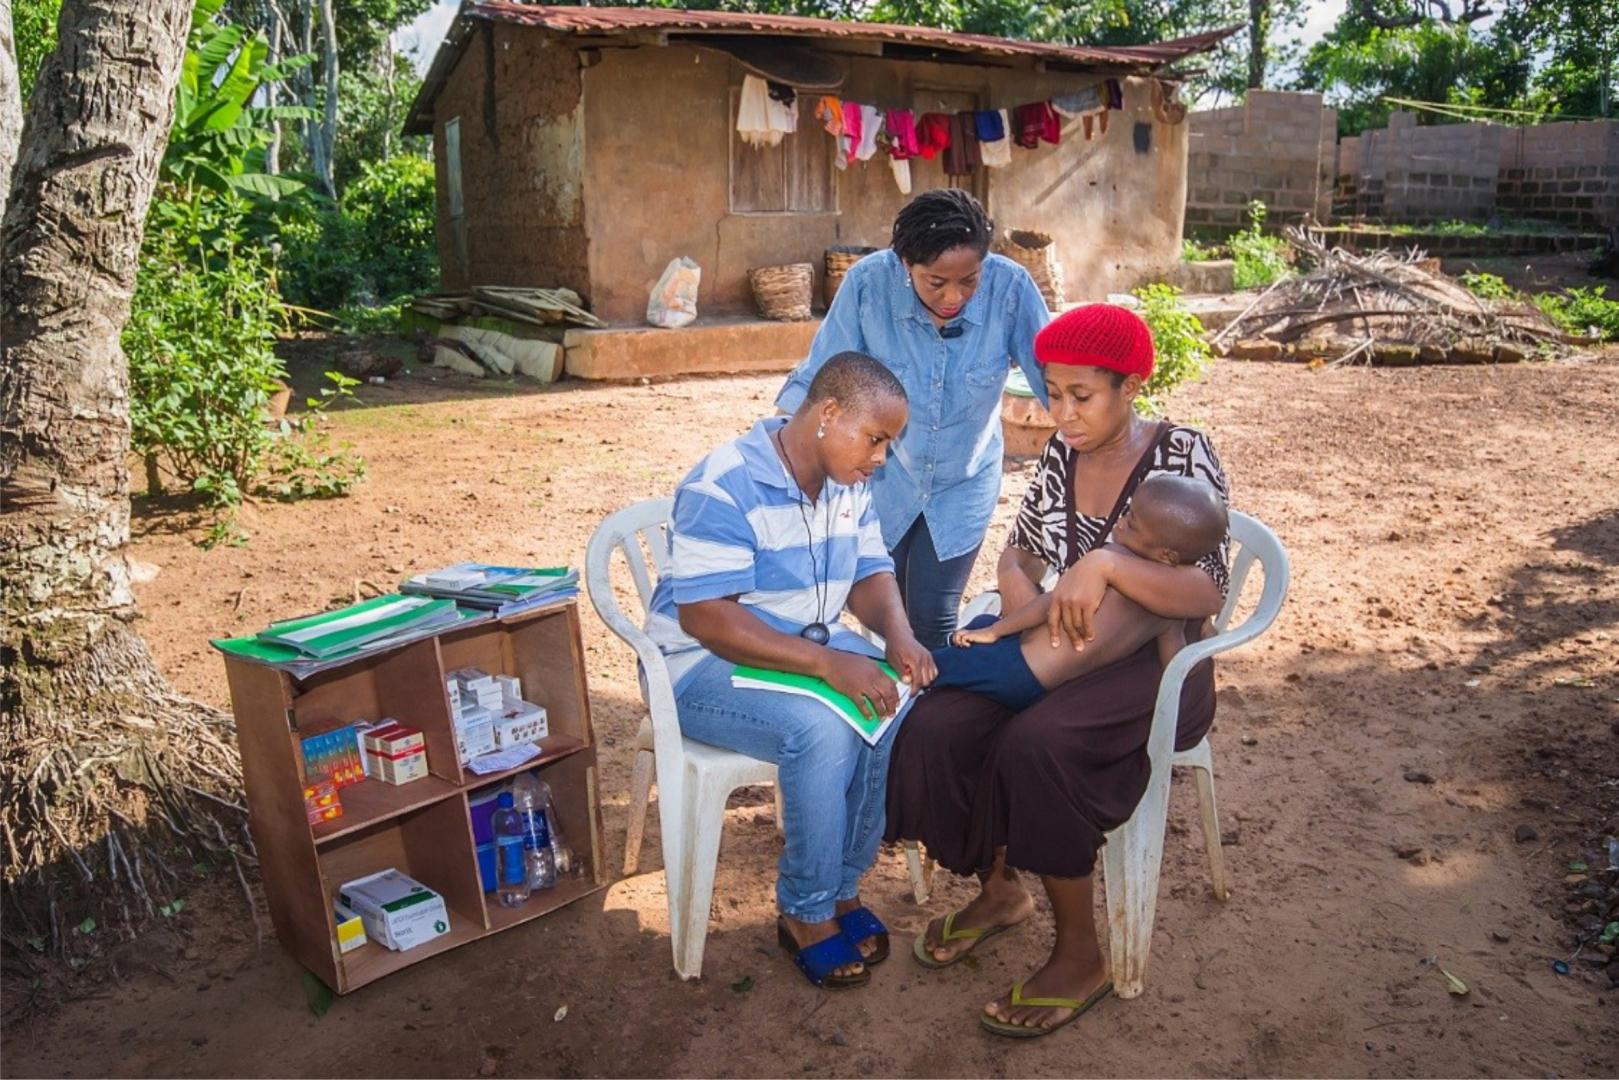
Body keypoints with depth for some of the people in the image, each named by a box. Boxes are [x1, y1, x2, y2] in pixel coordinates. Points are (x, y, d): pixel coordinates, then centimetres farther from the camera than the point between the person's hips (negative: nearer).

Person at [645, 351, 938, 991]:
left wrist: (898, 633, -16)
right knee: (822, 731, -32)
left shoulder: (848, 483, 3)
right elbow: (703, 616, -29)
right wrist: (827, 663, -37)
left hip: (809, 645, 8)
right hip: (704, 664, -7)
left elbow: (871, 573, 7)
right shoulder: (726, 487, -23)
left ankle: (844, 883, 0)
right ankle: (806, 913, -8)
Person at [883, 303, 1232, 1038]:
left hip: (1153, 665, -5)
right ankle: (999, 887, 9)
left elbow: (1207, 595, -20)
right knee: (936, 727, -18)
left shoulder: (1182, 454, -11)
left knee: (1035, 744, -33)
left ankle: (1081, 956, -11)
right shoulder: (1062, 454, 5)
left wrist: (1104, 564, -33)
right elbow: (1019, 551, 11)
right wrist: (1025, 605, -10)